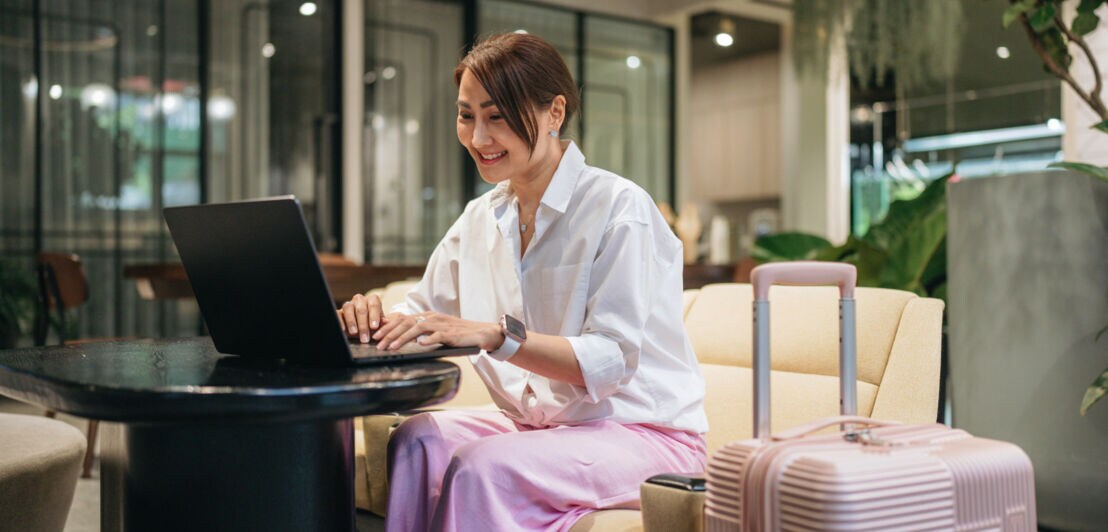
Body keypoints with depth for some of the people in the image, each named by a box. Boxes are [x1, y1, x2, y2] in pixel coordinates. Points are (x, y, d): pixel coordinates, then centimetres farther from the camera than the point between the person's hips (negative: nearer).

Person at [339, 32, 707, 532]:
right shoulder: (480, 218, 9)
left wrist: (494, 334, -34)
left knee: (482, 465, -29)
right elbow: (423, 311, 6)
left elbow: (613, 360, -21)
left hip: (643, 433, -6)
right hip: (538, 422, 6)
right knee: (418, 438, -21)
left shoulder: (619, 207, -13)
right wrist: (374, 319, -18)